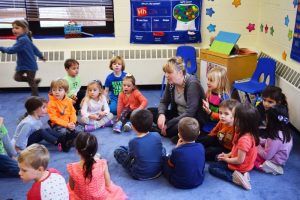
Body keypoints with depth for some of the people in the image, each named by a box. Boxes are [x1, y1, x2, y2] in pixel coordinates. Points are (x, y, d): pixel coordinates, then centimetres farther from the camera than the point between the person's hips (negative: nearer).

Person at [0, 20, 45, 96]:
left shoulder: (23, 40, -26)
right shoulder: (25, 39, 4)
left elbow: (12, 50, -31)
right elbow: (34, 48, 16)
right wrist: (41, 56, 28)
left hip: (30, 65, -9)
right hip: (22, 64, 9)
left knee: (31, 83, 3)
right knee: (17, 77, 9)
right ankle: (35, 81, 26)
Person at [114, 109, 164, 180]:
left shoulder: (133, 142, -21)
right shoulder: (157, 136, -15)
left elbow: (131, 157, -3)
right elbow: (161, 151, 2)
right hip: (158, 172, 3)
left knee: (117, 151, 7)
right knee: (162, 149, 28)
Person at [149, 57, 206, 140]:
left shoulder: (192, 84, -24)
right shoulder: (171, 83, -4)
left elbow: (190, 113, -28)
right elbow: (164, 102, 6)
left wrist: (168, 124, -27)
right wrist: (161, 114, -18)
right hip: (178, 114, 7)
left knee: (176, 128, -38)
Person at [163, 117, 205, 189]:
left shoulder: (177, 151, -29)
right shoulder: (201, 147, -16)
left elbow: (171, 164, -7)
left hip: (179, 184, -4)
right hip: (199, 181, 5)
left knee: (165, 159, 12)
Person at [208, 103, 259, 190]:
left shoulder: (244, 139, -34)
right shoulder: (248, 133, -5)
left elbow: (240, 160, -27)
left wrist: (226, 159, -11)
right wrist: (227, 155, 2)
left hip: (240, 167, -9)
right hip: (244, 165, 9)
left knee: (212, 167, -1)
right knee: (218, 158, 21)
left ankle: (234, 177, -16)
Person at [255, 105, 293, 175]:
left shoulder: (276, 138, -32)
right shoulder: (286, 132, -4)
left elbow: (266, 156, -23)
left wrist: (257, 146, -8)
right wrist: (259, 140, 5)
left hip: (273, 163, -9)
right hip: (279, 160, 9)